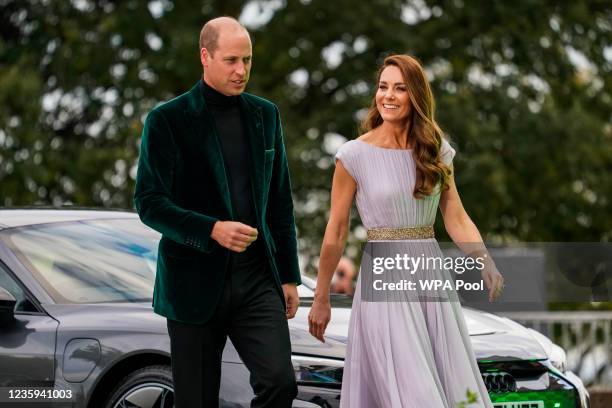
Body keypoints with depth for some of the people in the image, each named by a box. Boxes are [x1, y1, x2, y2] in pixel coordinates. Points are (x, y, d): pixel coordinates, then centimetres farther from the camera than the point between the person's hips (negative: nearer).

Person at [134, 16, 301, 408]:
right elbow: (149, 203, -9)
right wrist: (212, 230, -23)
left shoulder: (266, 115, 10)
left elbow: (281, 200, 15)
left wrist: (289, 275, 12)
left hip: (257, 279, 3)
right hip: (195, 284, -3)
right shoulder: (168, 120, -4)